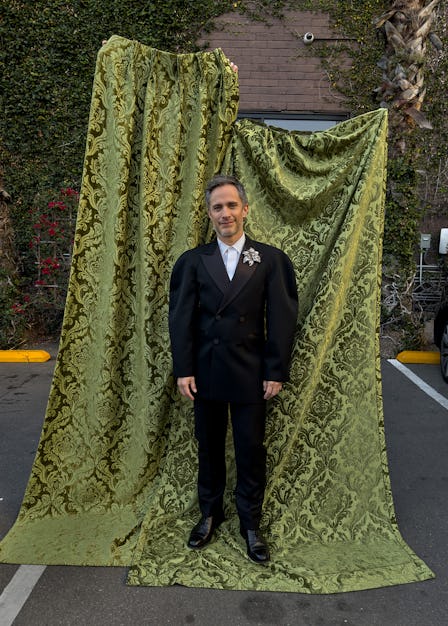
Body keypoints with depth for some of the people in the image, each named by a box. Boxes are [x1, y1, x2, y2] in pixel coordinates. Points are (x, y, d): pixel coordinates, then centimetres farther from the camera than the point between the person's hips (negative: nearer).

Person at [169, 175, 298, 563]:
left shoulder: (270, 259, -1)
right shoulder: (193, 261, 2)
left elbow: (281, 319, -2)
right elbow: (181, 317, 1)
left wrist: (276, 371, -6)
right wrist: (183, 369, -5)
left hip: (251, 373, -1)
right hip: (205, 370, 2)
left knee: (251, 451, 8)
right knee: (209, 447, 15)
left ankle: (251, 524, 28)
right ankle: (210, 514, 35)